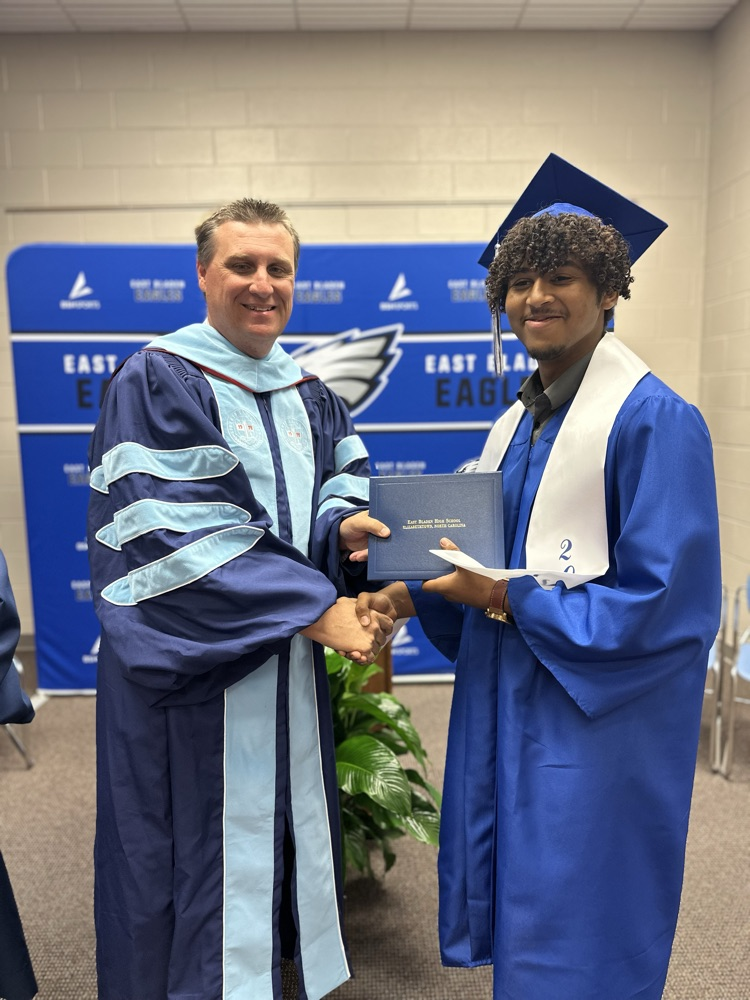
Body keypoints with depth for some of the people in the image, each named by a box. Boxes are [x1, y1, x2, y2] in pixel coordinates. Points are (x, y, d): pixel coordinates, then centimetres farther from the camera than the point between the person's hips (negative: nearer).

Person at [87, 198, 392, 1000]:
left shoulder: (309, 388, 8)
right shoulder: (157, 382, -12)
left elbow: (340, 483, 13)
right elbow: (174, 540, -20)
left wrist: (347, 527, -13)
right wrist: (316, 608, -21)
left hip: (289, 662, 6)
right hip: (192, 664, -6)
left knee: (287, 824, 18)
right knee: (202, 840, 7)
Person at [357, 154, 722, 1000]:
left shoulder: (654, 420, -15)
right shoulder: (514, 424, 8)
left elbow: (665, 605, -19)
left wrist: (506, 597, -20)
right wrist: (417, 592, -4)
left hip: (594, 736, -7)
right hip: (506, 713, 7)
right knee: (512, 929, 22)